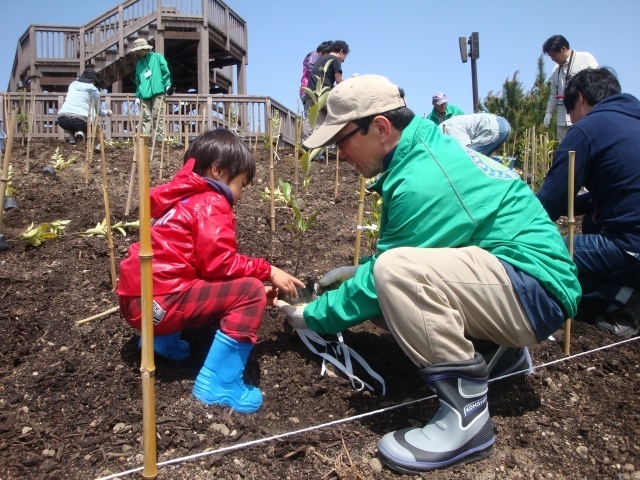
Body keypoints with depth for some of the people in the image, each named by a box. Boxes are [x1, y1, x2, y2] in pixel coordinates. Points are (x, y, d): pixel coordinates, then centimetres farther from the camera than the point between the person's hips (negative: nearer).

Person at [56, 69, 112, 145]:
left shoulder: (73, 84, 22)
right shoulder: (93, 89, 11)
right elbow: (99, 111, 19)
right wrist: (107, 112, 42)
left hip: (62, 118, 5)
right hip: (80, 119, -5)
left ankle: (70, 136, 8)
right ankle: (80, 132, -9)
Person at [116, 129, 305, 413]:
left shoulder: (186, 200, 23)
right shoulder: (211, 204, -8)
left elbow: (207, 263, 22)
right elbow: (219, 263, -18)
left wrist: (256, 282, 15)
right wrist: (267, 272, -6)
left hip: (136, 299, 10)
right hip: (158, 303, -10)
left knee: (240, 286, 24)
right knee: (250, 293, -14)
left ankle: (162, 339, 18)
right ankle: (218, 384, -14)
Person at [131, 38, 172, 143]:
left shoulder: (157, 57, 6)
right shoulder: (139, 63, 22)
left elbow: (165, 70, 0)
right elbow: (138, 81, 23)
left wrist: (167, 84, -8)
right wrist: (137, 95, 16)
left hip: (157, 92, -5)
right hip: (144, 94, 5)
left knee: (156, 115, -7)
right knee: (146, 117, 1)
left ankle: (158, 137, -5)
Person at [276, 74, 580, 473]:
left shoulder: (422, 182, -23)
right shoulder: (429, 148, 7)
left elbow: (387, 273, -17)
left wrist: (312, 316, -4)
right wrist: (352, 273, 13)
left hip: (536, 290, -10)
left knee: (396, 272, -31)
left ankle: (467, 414, -17)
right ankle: (499, 351, 18)